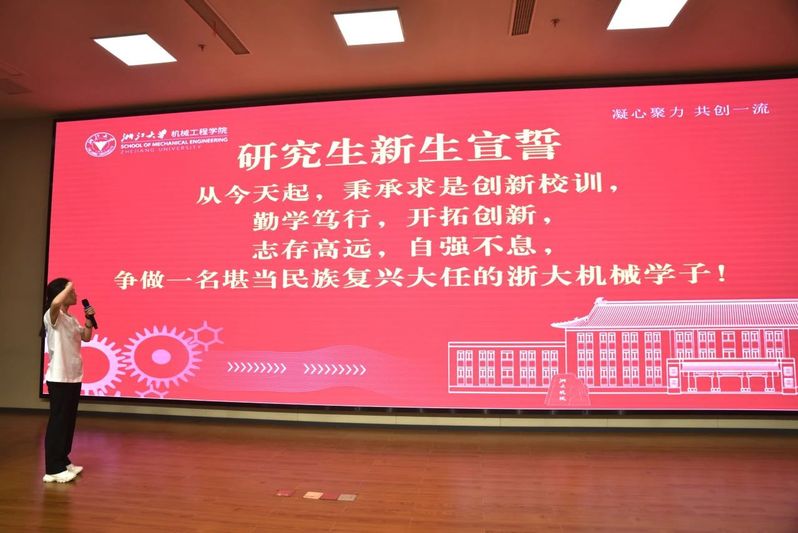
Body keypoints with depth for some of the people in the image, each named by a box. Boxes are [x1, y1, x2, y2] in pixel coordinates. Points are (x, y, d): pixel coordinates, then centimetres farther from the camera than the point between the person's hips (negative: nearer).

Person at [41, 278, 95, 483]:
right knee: (58, 422, -5)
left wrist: (89, 319, 8)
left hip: (74, 377, 8)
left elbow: (86, 337, 21)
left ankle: (63, 462, 24)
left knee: (69, 422, 14)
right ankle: (52, 470, 2)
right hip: (59, 378, -8)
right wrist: (68, 287, -19)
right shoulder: (53, 316, -12)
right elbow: (55, 303, -35)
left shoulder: (72, 319, 14)